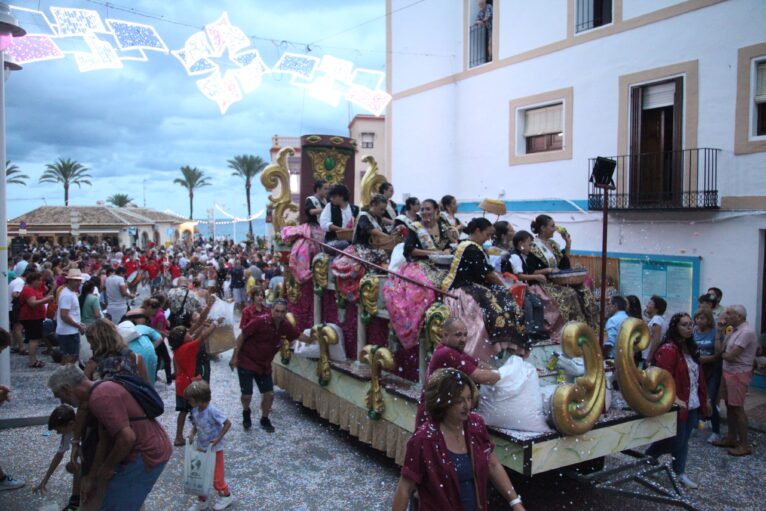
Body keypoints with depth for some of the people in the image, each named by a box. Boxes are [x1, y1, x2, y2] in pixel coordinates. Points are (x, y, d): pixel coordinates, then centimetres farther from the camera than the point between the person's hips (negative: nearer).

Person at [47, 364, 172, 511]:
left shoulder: (99, 398, -20)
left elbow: (127, 437, -27)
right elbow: (105, 441, 19)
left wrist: (108, 467, -9)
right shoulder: (104, 390, 13)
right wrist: (93, 481, 24)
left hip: (146, 454, -10)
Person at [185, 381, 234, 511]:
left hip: (214, 449, -6)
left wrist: (218, 439, -23)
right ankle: (202, 501, 33)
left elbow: (228, 423, -22)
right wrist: (192, 434, -10)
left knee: (216, 476, 7)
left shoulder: (212, 411, -27)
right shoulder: (194, 411, -6)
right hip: (201, 448, 6)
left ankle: (226, 496, 31)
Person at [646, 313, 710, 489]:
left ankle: (680, 473, 24)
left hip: (692, 403, 8)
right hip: (677, 405, -8)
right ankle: (647, 458, 22)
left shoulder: (690, 348, 11)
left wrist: (704, 398, 18)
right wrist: (674, 399, -29)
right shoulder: (667, 349, -18)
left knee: (683, 440, 13)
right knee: (676, 440, 1)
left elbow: (698, 376, 17)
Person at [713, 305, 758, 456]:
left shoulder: (746, 332, -21)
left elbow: (730, 356, -22)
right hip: (729, 372, 9)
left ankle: (744, 445, 7)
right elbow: (720, 350, 8)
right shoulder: (734, 330, 9)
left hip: (739, 374, -9)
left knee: (737, 408, -2)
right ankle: (731, 438, 27)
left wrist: (722, 354, -3)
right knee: (730, 405, 16)